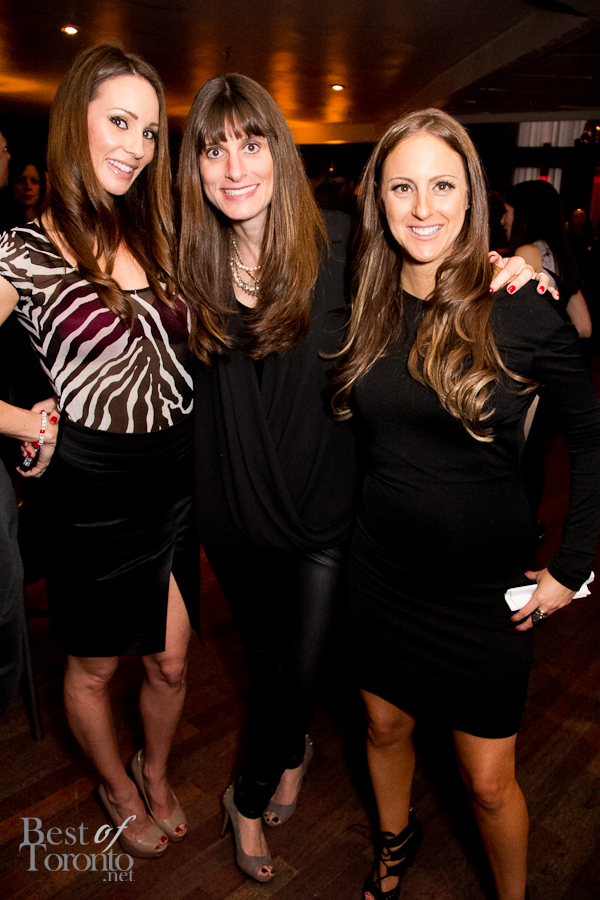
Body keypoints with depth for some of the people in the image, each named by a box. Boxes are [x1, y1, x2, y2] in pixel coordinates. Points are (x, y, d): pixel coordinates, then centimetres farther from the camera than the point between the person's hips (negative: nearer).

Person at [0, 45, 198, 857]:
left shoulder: (157, 235, 5)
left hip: (176, 477, 4)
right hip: (95, 489, -4)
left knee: (170, 663, 18)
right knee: (94, 668, 18)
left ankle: (156, 773, 49)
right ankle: (119, 790, 49)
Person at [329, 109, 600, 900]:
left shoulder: (518, 313, -15)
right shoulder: (366, 307, -3)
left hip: (484, 589, -3)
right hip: (381, 573, 4)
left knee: (488, 780, 12)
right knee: (386, 726, 24)